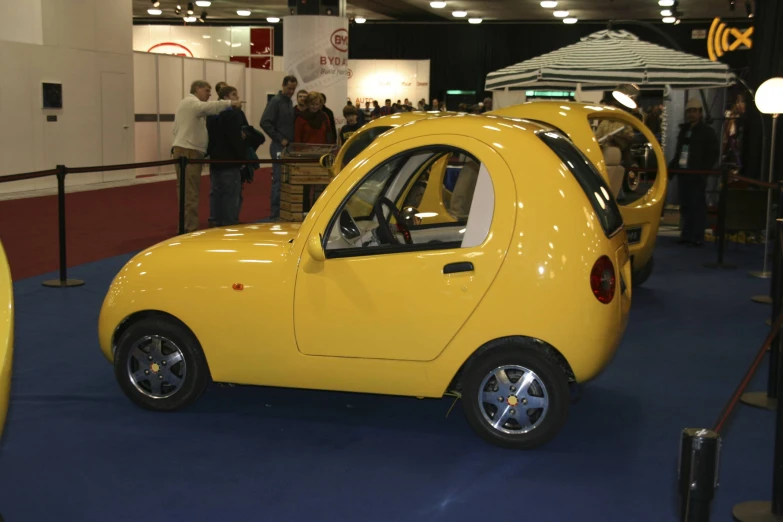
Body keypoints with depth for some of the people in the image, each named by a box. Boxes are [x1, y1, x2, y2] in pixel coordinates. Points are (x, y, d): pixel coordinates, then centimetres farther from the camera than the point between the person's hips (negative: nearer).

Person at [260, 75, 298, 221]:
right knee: (279, 180, -7)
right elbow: (265, 123, -18)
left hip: (289, 146, 8)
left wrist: (290, 140, 8)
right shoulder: (276, 101, -9)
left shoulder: (290, 102, 15)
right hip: (279, 147, -8)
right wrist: (280, 139, -16)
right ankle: (275, 214, -2)